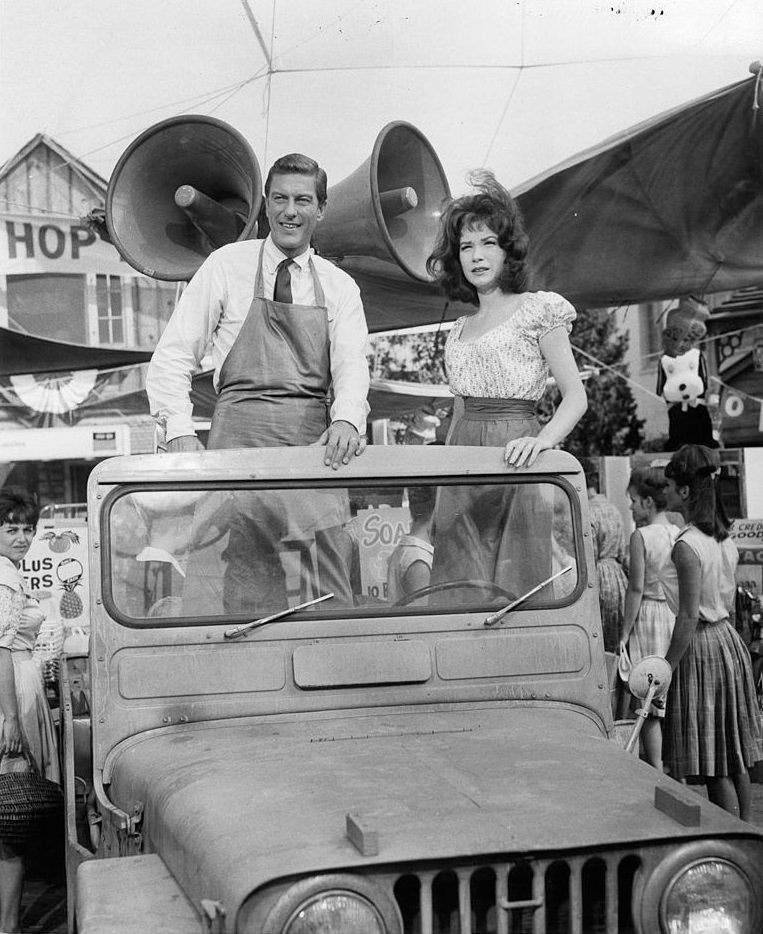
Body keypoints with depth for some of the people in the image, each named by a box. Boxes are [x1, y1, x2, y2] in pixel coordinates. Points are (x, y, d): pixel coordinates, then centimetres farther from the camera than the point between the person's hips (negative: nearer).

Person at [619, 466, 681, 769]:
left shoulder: (641, 536, -13)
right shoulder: (680, 534, 4)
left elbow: (636, 589, -13)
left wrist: (624, 633, -8)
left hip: (648, 617, -6)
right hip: (678, 616, 6)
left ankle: (657, 771, 4)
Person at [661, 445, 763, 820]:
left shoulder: (687, 546, -19)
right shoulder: (725, 539, 7)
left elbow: (689, 616, -20)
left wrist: (667, 668, -14)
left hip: (701, 647, -9)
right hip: (729, 638, 9)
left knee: (713, 766, 0)